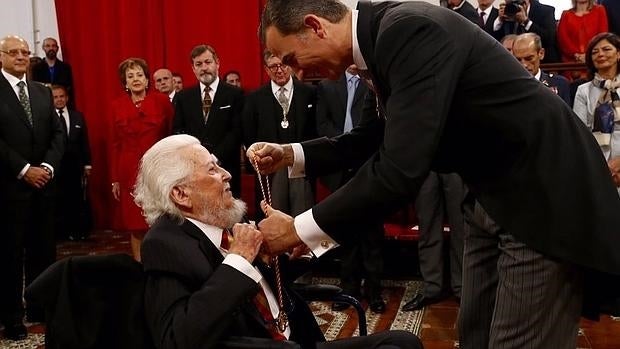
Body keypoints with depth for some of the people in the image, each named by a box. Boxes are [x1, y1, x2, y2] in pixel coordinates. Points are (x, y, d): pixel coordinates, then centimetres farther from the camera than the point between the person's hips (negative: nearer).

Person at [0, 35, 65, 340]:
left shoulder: (42, 92, 13)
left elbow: (58, 134, 8)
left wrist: (47, 167, -6)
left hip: (44, 182, 5)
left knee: (43, 249, 8)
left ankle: (40, 307, 21)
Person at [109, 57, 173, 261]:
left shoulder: (162, 101, 1)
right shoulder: (117, 106, 6)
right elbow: (114, 144, 8)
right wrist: (115, 179, 6)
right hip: (130, 173, 2)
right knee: (136, 226, 5)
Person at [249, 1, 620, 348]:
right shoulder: (386, 34, 5)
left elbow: (400, 169, -31)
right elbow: (384, 135, 17)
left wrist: (298, 229, -21)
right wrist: (293, 154, 8)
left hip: (545, 193, -9)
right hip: (495, 195, 9)